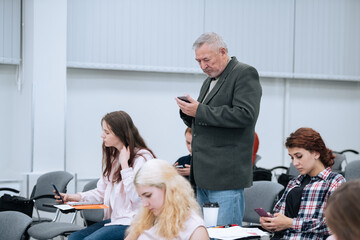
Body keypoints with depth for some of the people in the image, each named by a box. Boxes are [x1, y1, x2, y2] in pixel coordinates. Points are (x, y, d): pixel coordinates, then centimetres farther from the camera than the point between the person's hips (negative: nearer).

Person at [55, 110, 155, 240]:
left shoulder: (142, 157, -12)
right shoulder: (113, 156, 16)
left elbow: (136, 197, -22)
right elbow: (102, 191, 21)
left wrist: (124, 164, -19)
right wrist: (77, 197, 6)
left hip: (132, 223, -9)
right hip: (114, 219, 9)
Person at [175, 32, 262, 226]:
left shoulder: (245, 74, -5)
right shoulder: (209, 81, 22)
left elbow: (245, 115, -20)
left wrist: (200, 111, -18)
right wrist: (188, 112, 4)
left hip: (226, 176, -9)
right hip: (204, 175, 9)